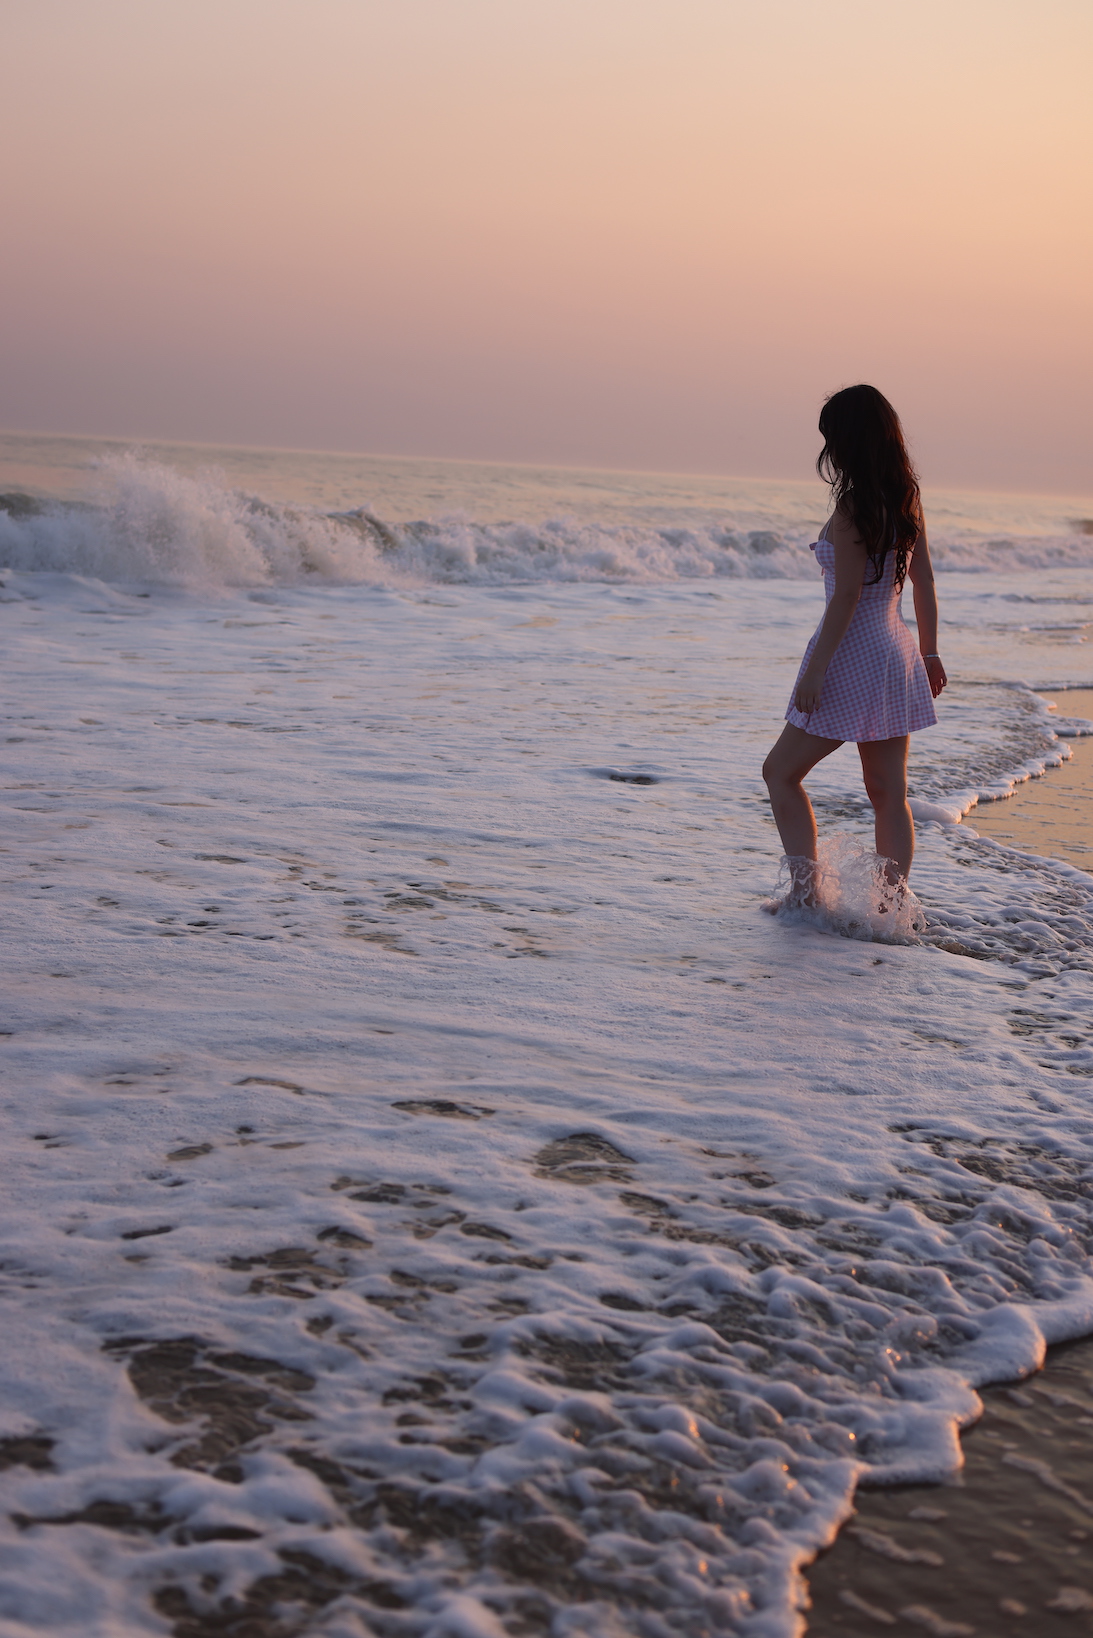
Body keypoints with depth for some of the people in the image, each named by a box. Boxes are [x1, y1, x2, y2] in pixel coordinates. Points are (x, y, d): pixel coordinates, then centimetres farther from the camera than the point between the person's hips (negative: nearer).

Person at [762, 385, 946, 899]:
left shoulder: (852, 509, -17)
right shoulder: (906, 499, 6)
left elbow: (847, 595, -19)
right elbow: (924, 582, 12)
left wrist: (815, 671, -17)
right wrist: (929, 652, 20)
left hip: (853, 655, -8)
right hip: (896, 653, 8)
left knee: (781, 771, 8)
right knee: (889, 795, 11)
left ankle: (805, 890, 2)